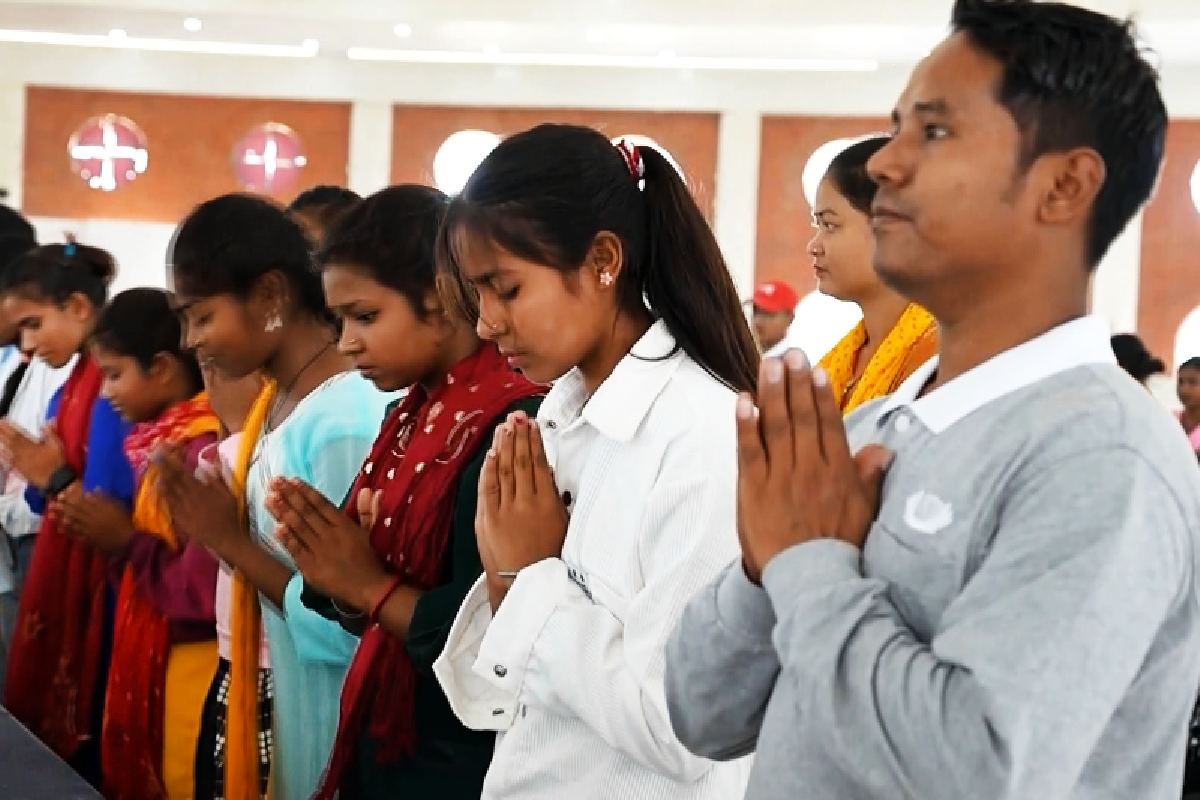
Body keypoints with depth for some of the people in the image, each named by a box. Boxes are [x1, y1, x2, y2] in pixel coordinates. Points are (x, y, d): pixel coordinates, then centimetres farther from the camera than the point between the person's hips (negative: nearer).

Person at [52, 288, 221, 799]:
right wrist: (110, 536, -3)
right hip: (150, 665, 9)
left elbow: (209, 589, -26)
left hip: (190, 675, -9)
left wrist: (126, 542, -17)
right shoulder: (160, 442, 7)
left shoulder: (206, 451, -22)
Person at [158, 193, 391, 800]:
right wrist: (218, 529, -4)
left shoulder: (345, 421, -23)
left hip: (327, 715, -9)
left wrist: (232, 541, -18)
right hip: (273, 690, 9)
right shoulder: (278, 400, 5)